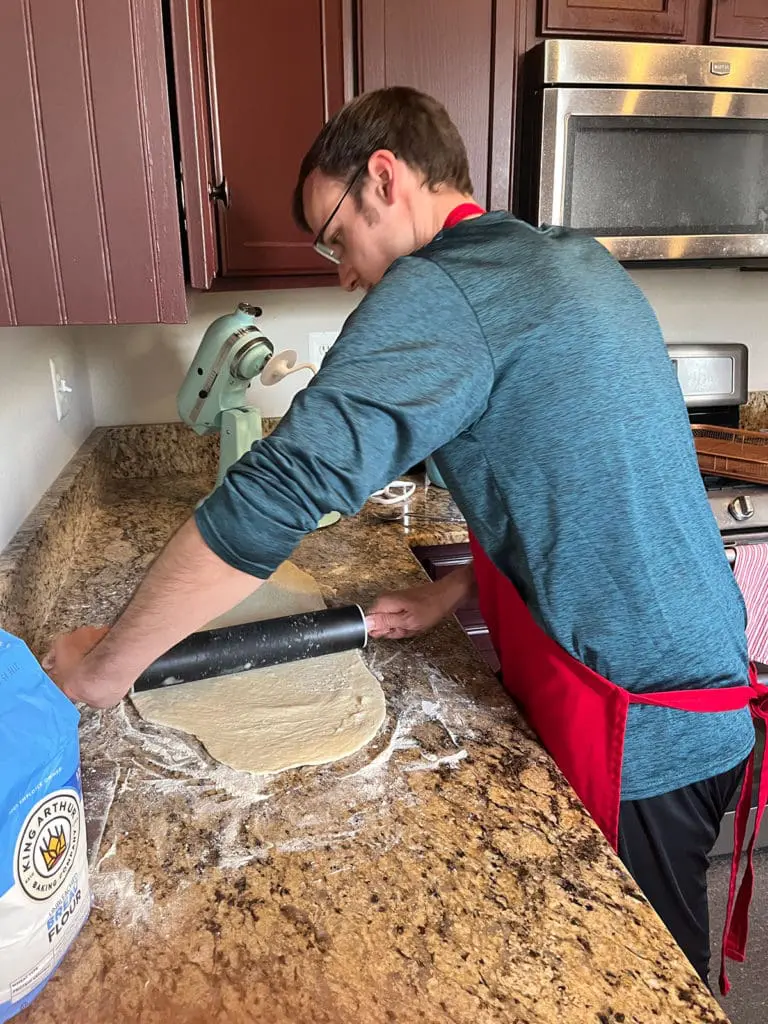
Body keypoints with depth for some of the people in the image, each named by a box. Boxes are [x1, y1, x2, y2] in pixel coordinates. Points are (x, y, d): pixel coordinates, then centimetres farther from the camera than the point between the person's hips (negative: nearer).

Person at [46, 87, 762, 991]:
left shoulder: (437, 293, -20)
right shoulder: (577, 264, 9)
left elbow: (281, 491, -28)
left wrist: (102, 668, -15)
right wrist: (449, 596, 9)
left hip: (642, 727, -8)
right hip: (695, 678, 8)